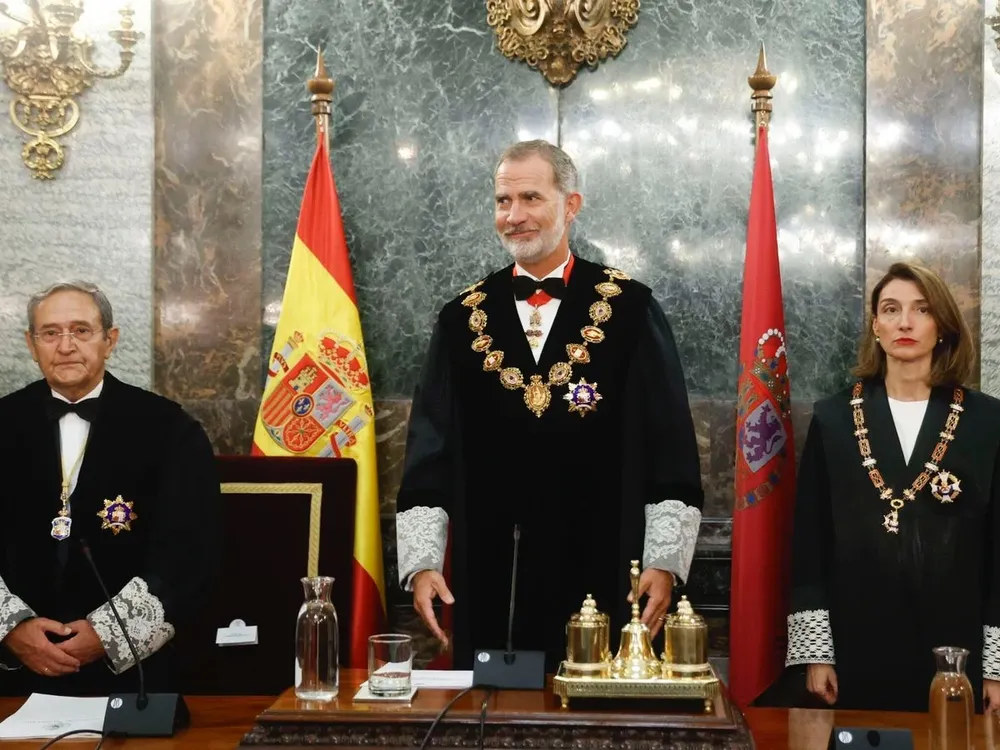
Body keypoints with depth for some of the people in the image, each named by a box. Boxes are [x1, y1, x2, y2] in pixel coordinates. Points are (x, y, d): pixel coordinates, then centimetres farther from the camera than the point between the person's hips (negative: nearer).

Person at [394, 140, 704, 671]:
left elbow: (670, 445, -1)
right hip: (489, 580, 2)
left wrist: (663, 560, -6)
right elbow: (430, 448, 7)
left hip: (600, 575, -2)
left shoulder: (630, 310, 1)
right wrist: (421, 562, 0)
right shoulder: (463, 319, 8)